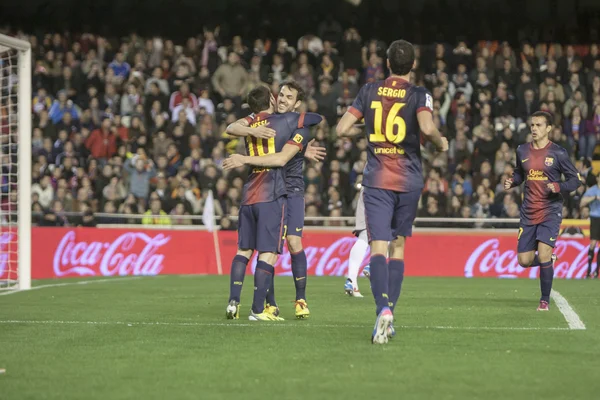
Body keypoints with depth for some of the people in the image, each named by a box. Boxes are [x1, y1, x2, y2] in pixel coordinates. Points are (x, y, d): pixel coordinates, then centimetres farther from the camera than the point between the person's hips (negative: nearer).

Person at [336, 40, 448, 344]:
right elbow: (427, 127, -22)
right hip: (408, 181, 0)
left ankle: (383, 309, -31)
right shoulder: (419, 95, -4)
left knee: (378, 247, -7)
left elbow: (341, 129, 2)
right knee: (398, 246, 15)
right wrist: (441, 143, -2)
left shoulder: (369, 91, 4)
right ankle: (389, 314, 12)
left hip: (376, 181, 0)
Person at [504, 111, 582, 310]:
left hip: (550, 212, -4)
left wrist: (558, 187, -20)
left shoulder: (557, 153, -6)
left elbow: (576, 179, -3)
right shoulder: (522, 151, 6)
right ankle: (549, 260, 36)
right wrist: (511, 181, 0)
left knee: (543, 255, -17)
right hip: (528, 213, 4)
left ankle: (545, 300, 1)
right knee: (524, 261, 1)